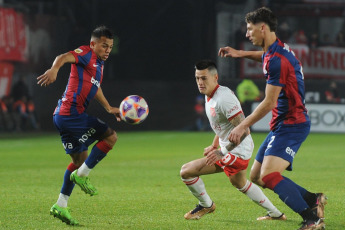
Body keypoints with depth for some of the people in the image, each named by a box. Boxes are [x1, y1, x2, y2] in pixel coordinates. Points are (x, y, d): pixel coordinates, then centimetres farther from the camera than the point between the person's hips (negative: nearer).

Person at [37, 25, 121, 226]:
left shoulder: (99, 64, 23)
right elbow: (64, 57, -26)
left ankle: (61, 206, 15)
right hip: (71, 113, -10)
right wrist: (54, 69, -47)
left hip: (65, 117, 10)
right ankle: (82, 175, -5)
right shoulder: (86, 54, -7)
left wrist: (109, 108, 44)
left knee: (80, 159, 16)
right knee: (111, 136, -8)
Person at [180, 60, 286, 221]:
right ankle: (275, 214, 44)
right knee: (240, 183, 35)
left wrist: (222, 152, -29)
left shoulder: (223, 98, -25)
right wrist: (215, 145, 19)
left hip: (236, 153, -11)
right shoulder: (209, 96, 7)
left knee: (186, 171, -10)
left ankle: (206, 205, 14)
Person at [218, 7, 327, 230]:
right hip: (282, 125, 11)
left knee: (268, 175, -26)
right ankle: (313, 200, 15)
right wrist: (242, 54, 25)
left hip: (292, 124, -11)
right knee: (257, 176, 13)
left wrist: (243, 126, -13)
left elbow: (269, 103, -21)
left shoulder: (277, 60, -21)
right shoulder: (277, 50, 10)